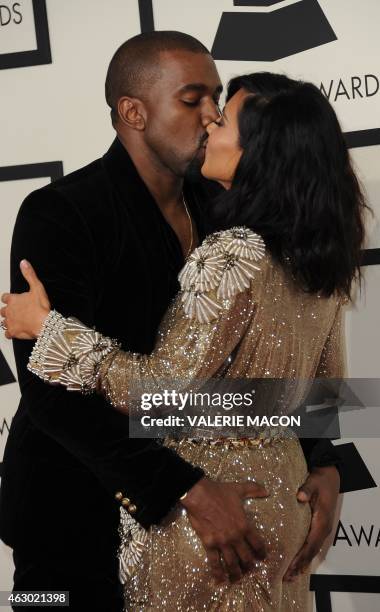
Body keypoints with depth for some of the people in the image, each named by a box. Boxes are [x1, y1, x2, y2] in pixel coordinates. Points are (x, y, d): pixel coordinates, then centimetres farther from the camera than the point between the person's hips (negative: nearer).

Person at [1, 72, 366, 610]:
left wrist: (48, 326, -18)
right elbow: (327, 383, 11)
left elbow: (163, 391, -25)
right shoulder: (320, 258, 1)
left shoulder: (233, 257, -24)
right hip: (282, 490, 8)